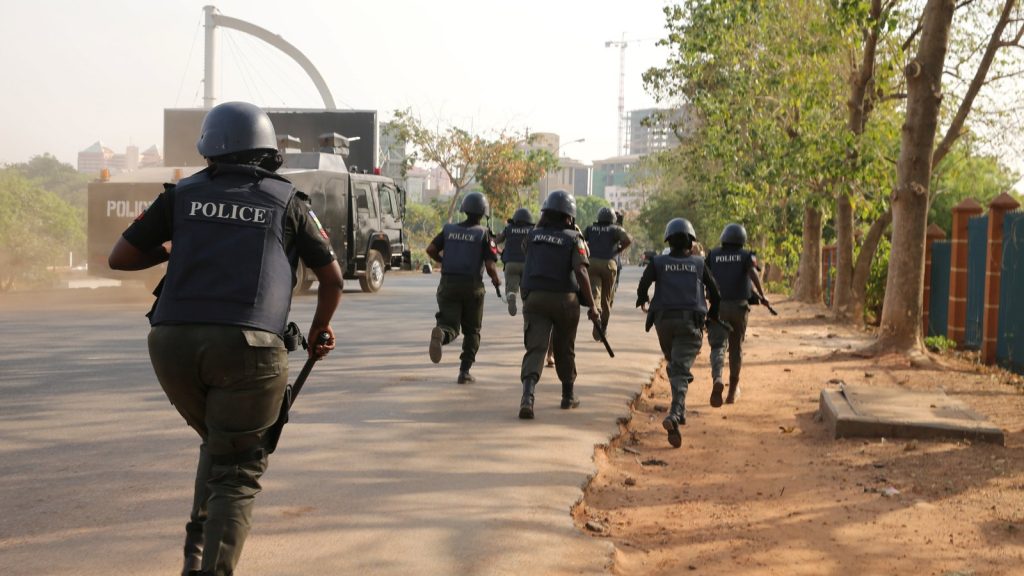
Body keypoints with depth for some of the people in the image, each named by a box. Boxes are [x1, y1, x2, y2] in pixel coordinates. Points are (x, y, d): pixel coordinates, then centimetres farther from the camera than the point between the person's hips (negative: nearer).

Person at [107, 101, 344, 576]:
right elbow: (332, 279, 20)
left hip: (173, 341, 3)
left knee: (218, 445, 26)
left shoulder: (183, 194, 15)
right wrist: (320, 328, 37)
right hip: (247, 345, -2)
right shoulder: (289, 201, 13)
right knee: (236, 472, 6)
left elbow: (120, 258, 18)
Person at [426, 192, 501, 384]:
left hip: (448, 284, 2)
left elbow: (430, 249, -2)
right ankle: (465, 371, 11)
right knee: (472, 331, 14)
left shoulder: (449, 229, 6)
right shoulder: (483, 234, -4)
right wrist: (496, 280, 10)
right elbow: (490, 266, -10)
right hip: (472, 286, -2)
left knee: (450, 326, 1)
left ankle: (440, 333, -36)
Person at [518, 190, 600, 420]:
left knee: (535, 348, -8)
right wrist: (591, 306, -10)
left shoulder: (533, 235, 8)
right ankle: (568, 396, 32)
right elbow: (581, 272, -14)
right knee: (564, 349, 18)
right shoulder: (573, 238, -2)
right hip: (564, 299, -1)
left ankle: (528, 396, -30)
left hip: (535, 298, 1)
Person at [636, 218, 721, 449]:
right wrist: (713, 315, 27)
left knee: (674, 365, 23)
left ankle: (680, 411, 28)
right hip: (691, 322, -1)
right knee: (681, 370, -9)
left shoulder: (658, 262, 4)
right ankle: (674, 414, -30)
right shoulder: (699, 264, 7)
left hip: (664, 320, 1)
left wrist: (643, 302, 16)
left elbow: (643, 285, -7)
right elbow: (715, 293, 9)